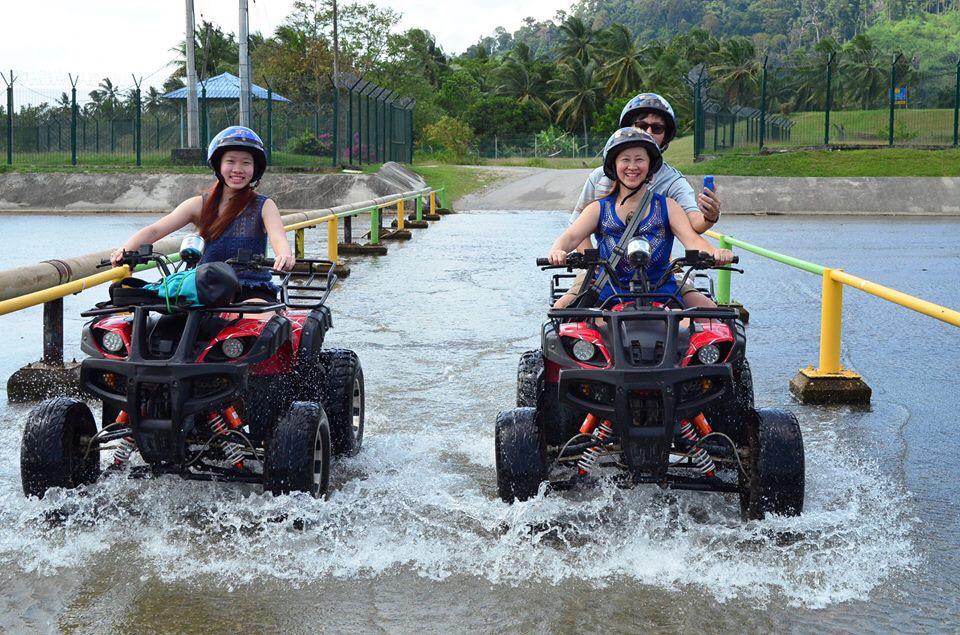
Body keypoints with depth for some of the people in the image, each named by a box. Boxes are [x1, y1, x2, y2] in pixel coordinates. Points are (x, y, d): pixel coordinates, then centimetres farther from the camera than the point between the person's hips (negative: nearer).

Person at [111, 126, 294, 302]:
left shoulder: (264, 206, 4)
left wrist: (284, 255, -42)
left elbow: (278, 237, -16)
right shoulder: (200, 205, 7)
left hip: (253, 292, -2)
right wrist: (125, 250, -24)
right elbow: (155, 230, -4)